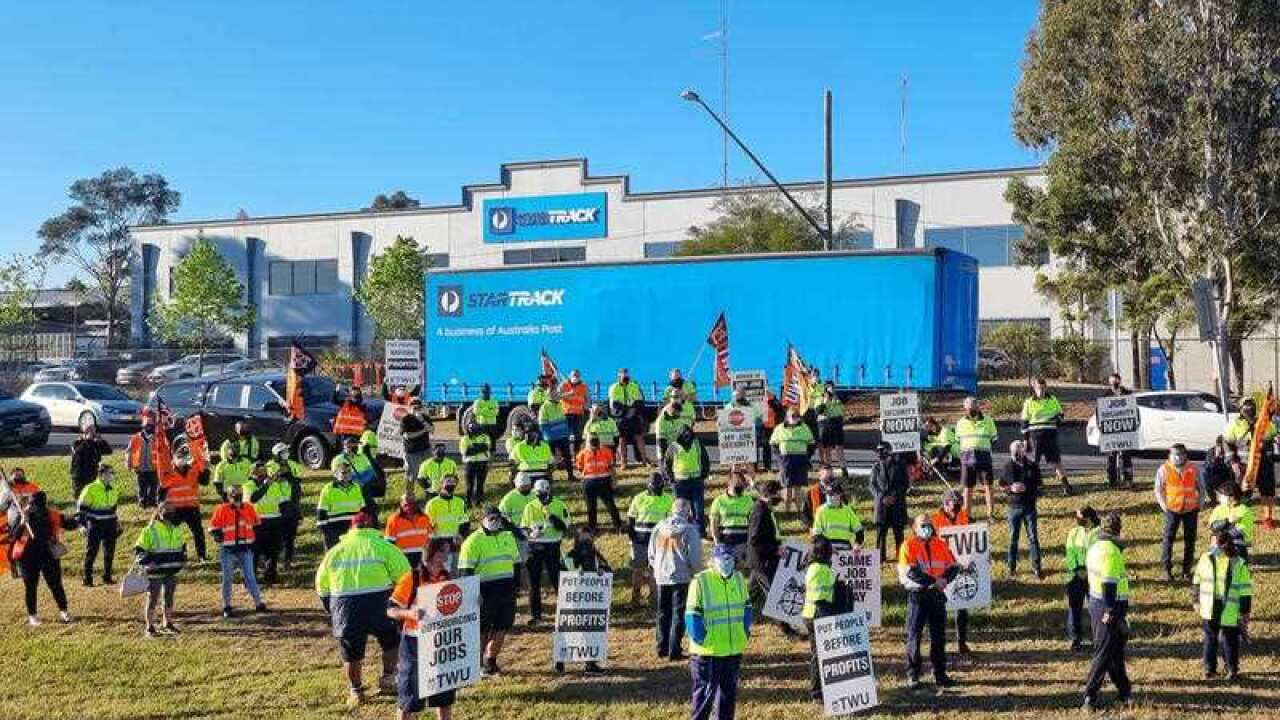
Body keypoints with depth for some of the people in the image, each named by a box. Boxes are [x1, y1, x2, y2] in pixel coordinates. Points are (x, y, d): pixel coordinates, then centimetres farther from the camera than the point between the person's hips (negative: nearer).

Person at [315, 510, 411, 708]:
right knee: (391, 641, 22)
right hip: (377, 604, -2)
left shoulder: (335, 551, 12)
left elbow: (322, 585, 15)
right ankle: (387, 679, 18)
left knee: (351, 654, 16)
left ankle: (355, 691, 25)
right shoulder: (382, 546, 2)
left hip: (344, 607, 3)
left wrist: (332, 611, 25)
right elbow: (404, 574, -4)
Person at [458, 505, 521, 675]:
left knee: (503, 627, 8)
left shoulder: (508, 537, 14)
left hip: (506, 589, 6)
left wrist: (515, 585, 15)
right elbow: (466, 571, -11)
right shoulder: (473, 541, -7)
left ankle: (491, 660, 23)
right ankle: (477, 662, 16)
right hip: (485, 591, -6)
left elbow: (515, 562, 22)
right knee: (483, 630, 1)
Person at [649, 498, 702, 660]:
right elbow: (695, 557, -11)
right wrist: (697, 573, 4)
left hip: (661, 577, 5)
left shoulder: (658, 528, 4)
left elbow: (651, 554, 10)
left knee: (662, 613, 15)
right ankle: (674, 651, 2)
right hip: (682, 577, -4)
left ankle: (662, 648, 20)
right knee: (679, 614, 3)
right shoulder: (689, 530, -11)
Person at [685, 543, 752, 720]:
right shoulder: (700, 581, -14)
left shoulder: (738, 579, 5)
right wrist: (701, 639, -14)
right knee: (705, 692, 2)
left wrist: (746, 631, 7)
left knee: (729, 691, 15)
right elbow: (692, 615, -12)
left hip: (734, 649, 6)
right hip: (708, 651, -6)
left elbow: (746, 606, 16)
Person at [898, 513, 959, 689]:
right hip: (917, 594, -4)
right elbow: (911, 571, -16)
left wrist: (945, 579, -13)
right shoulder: (908, 546, -5)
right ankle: (912, 676, 7)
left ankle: (940, 674, 18)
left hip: (937, 595, 4)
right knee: (914, 636, 0)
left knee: (939, 636, 8)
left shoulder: (941, 545, 10)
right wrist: (933, 581, -20)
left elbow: (954, 566, 7)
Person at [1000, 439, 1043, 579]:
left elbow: (1038, 484, 9)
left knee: (1033, 537, 3)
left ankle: (1036, 567, 11)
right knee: (1013, 538, 7)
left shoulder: (1032, 465, -3)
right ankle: (1012, 568, 17)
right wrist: (1010, 488, -16)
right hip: (1014, 506, 0)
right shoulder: (1008, 467, -5)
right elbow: (1001, 485, 3)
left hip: (1030, 506, 0)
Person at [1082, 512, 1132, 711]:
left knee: (1116, 650, 19)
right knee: (1104, 653, -3)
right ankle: (1090, 696, -2)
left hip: (1095, 603, 9)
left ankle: (1124, 691, 29)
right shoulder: (1111, 551, -19)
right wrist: (1112, 612, -21)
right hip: (1110, 607, -9)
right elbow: (1109, 584, -23)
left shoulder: (1094, 547, 10)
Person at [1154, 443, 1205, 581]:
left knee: (1190, 540, 7)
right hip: (1172, 509, -2)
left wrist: (1198, 504, 1)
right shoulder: (1164, 470, -4)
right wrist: (1163, 505, -7)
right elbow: (1158, 490, 2)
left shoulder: (1194, 470, 0)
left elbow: (1201, 488, 11)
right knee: (1168, 538, -4)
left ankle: (1187, 570, 18)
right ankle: (1167, 569, 4)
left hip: (1191, 509, 2)